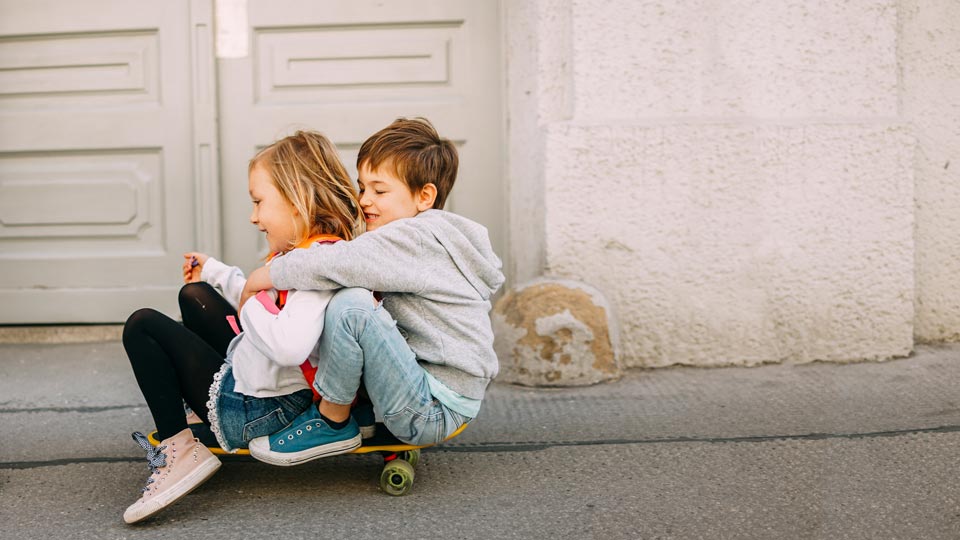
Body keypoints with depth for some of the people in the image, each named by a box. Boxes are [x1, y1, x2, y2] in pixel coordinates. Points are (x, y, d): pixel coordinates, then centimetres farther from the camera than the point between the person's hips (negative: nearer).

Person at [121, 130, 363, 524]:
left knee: (142, 326, -1)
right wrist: (214, 271, 30)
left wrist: (249, 307, -24)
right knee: (194, 295, 28)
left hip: (259, 411, -11)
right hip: (249, 371, 11)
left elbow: (289, 344, -44)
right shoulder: (301, 252, 4)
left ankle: (178, 448, -4)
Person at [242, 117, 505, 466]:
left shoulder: (417, 237, -16)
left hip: (435, 409, -11)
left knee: (350, 305, -27)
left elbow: (341, 264, -27)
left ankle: (331, 423, -7)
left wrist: (262, 277, -13)